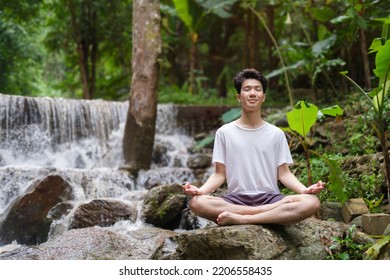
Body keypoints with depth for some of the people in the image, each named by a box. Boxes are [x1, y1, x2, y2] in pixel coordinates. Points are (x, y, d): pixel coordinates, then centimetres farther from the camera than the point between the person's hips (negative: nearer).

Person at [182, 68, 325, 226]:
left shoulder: (276, 134, 10)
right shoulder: (224, 132, 8)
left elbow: (283, 173, 6)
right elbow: (219, 174, 5)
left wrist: (305, 190, -14)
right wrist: (201, 190, -16)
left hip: (269, 198, 1)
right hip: (235, 200, -1)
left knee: (311, 202, -28)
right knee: (197, 202, -32)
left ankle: (240, 219, -26)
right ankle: (277, 214, -26)